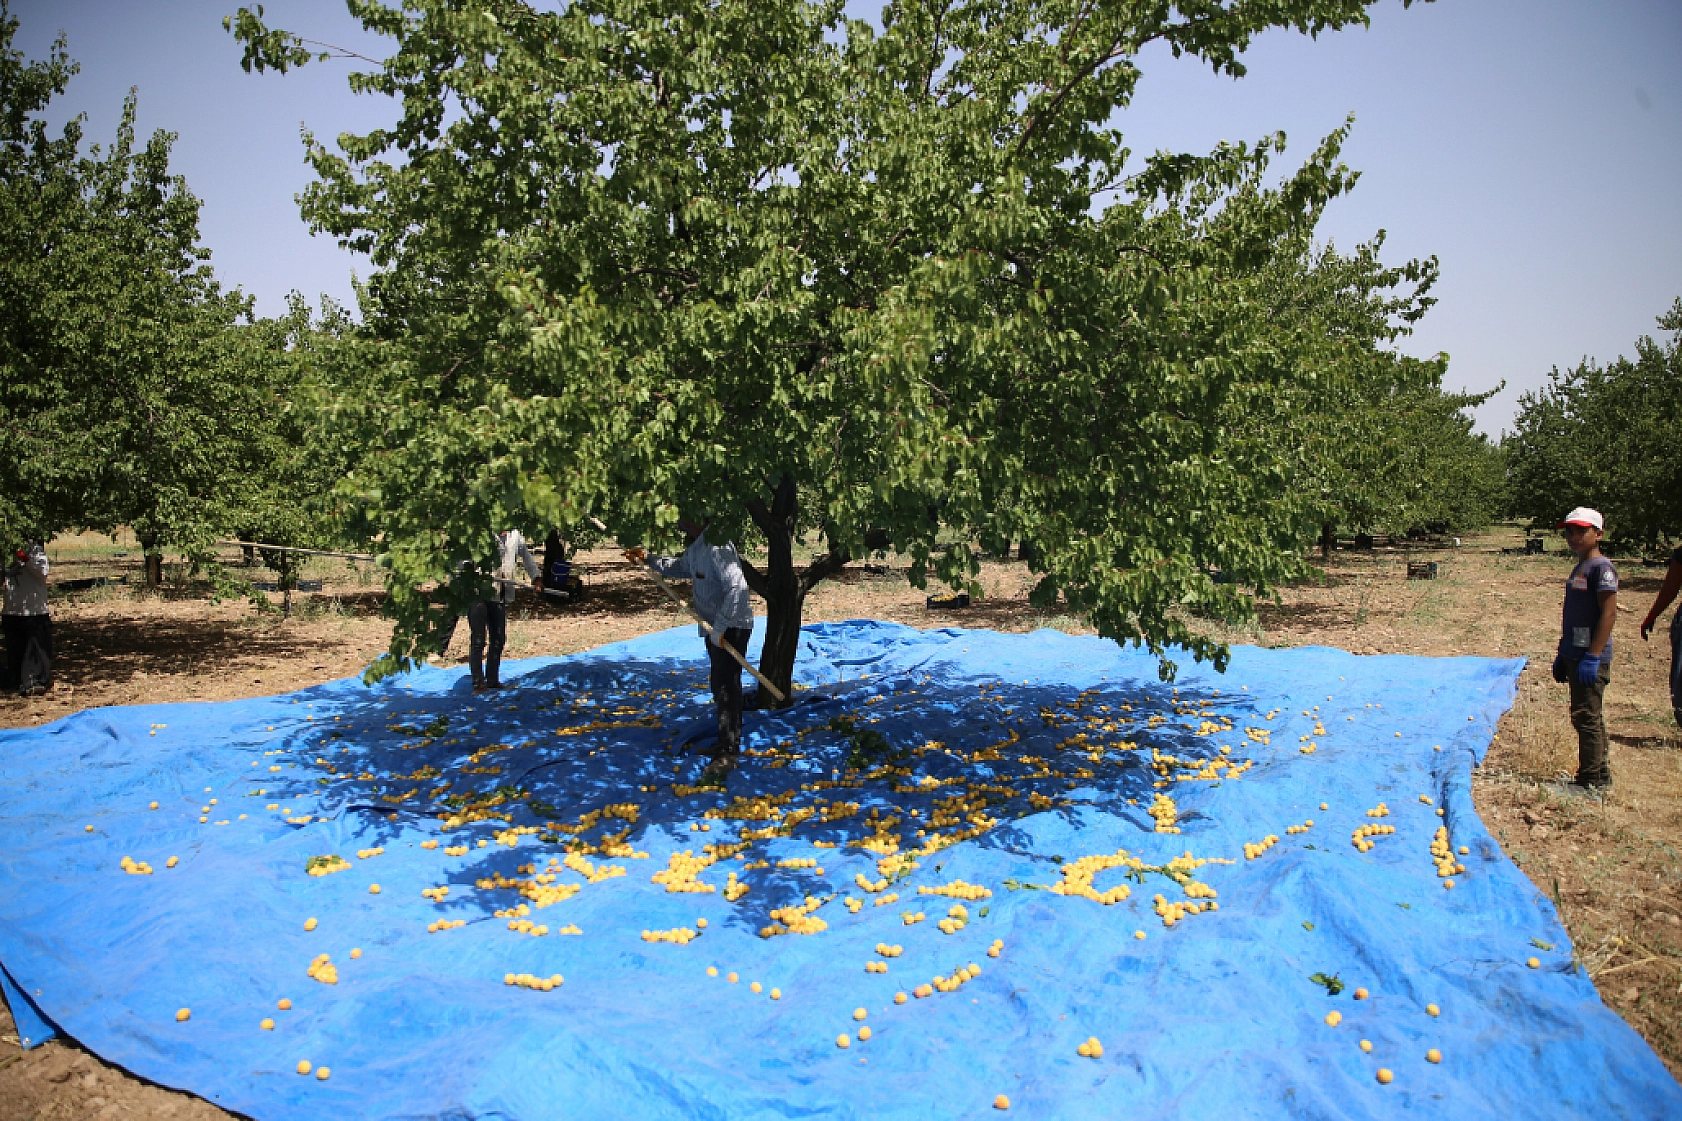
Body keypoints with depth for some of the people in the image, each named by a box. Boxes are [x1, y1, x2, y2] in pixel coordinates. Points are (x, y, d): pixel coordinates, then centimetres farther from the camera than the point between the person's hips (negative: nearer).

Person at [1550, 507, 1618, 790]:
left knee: (1586, 717, -6)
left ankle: (1592, 780, -1)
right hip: (1574, 655, 10)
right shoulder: (1579, 568, 16)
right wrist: (1562, 655, 21)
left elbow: (1609, 614, -18)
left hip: (1590, 657, -10)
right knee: (1588, 717, 14)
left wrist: (1593, 656, -22)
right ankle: (1600, 774, 22)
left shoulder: (1601, 567, -12)